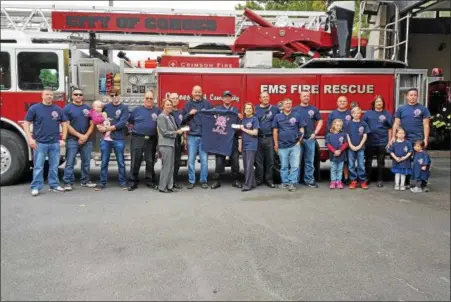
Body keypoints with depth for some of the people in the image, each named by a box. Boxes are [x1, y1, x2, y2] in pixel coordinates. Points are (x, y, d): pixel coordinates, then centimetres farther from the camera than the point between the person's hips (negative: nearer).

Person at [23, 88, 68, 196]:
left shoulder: (58, 109, 8)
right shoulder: (34, 108, 0)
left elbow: (64, 124, 11)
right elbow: (26, 123, 0)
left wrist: (63, 139, 4)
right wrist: (30, 138, -9)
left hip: (55, 143, 3)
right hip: (40, 143, -3)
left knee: (54, 166, 10)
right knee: (38, 167, 1)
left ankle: (54, 185, 20)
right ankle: (36, 187, 7)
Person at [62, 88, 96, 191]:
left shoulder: (88, 108, 10)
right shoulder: (67, 108, 0)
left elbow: (92, 124, 8)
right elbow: (67, 125, -7)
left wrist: (86, 136, -7)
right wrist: (79, 135, -13)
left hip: (86, 140, 4)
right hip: (72, 140, -4)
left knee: (86, 161, 10)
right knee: (70, 162, -4)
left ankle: (85, 180, 20)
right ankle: (68, 182, 0)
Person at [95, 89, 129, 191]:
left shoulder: (124, 108, 0)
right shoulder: (106, 106, 9)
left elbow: (122, 123, -11)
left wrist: (106, 128, -12)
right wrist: (100, 126, -8)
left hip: (119, 139, -2)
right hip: (105, 138, 2)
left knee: (121, 162, 5)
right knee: (104, 162, 6)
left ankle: (123, 182, 15)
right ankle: (102, 182, 14)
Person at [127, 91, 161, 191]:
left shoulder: (157, 110, 3)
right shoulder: (137, 110, 3)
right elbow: (130, 122, 11)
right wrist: (136, 129, 5)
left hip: (151, 139, 1)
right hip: (137, 138, -1)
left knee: (150, 161, 9)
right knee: (135, 161, 0)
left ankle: (150, 181, 20)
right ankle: (133, 182, 7)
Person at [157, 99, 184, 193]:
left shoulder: (171, 117, 17)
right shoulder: (161, 117, -9)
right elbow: (165, 132, -14)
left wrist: (180, 130, 2)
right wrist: (176, 132, -10)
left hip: (171, 143, 8)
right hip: (165, 144, -8)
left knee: (171, 166, 10)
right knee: (166, 166, -5)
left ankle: (169, 186, 17)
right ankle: (162, 187, 3)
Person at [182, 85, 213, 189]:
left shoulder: (207, 103, 8)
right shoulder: (188, 104, 10)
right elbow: (182, 120, 8)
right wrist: (189, 114, -8)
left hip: (205, 136, 0)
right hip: (192, 136, 1)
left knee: (204, 159, 1)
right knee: (191, 160, 2)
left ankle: (204, 180, 12)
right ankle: (191, 181, 11)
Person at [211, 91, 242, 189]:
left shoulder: (235, 110, 15)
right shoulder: (217, 109, 11)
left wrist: (240, 118, -11)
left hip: (233, 138, 1)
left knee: (235, 159, 2)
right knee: (219, 160, -1)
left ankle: (235, 180, 11)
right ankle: (217, 180, 5)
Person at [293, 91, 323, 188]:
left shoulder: (314, 109, 7)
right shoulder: (295, 109, 3)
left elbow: (320, 121, 10)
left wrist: (315, 133, 0)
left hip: (310, 138, 2)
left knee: (309, 161, 5)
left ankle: (309, 180, 13)